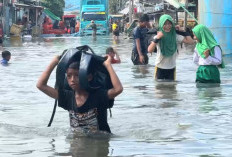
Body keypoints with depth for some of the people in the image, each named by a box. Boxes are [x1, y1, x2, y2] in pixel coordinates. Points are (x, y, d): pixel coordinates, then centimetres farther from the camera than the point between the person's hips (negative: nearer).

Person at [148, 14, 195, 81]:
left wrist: (183, 32, -6)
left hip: (171, 68, 2)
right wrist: (157, 39, -32)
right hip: (160, 68, -1)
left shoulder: (175, 36, -5)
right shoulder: (157, 37, -10)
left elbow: (191, 41, -10)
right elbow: (150, 50, -24)